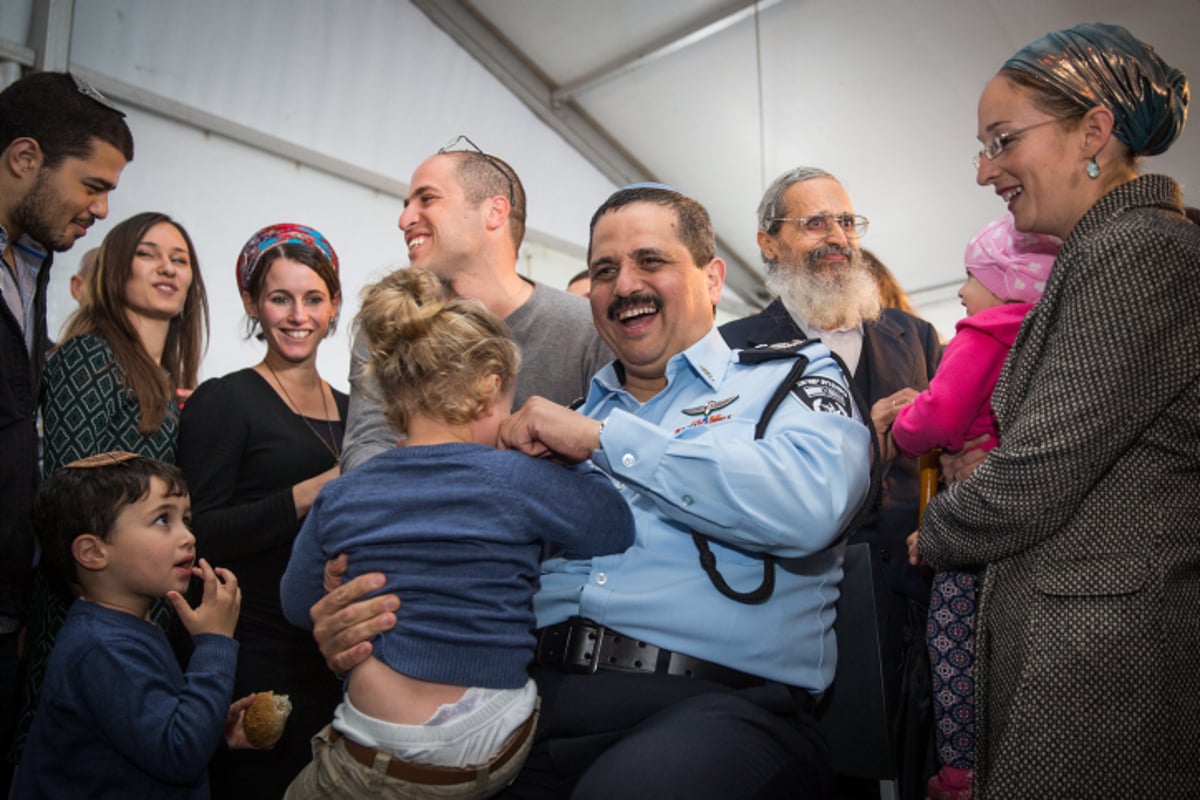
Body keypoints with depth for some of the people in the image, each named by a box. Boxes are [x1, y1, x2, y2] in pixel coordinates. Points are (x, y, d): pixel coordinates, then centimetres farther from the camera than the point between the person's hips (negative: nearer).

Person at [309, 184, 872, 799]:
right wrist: (357, 626, -5)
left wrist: (603, 438, -9)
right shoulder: (566, 413, 20)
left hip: (716, 699, -3)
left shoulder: (789, 378, 9)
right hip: (535, 693, 4)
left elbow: (808, 501, -14)